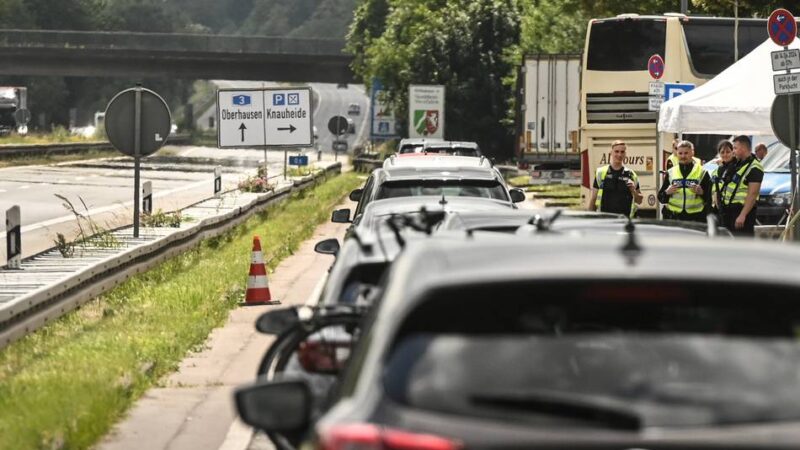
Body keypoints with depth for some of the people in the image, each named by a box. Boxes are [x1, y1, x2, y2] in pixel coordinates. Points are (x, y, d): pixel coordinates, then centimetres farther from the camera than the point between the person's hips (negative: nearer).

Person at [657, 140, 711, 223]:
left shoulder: (702, 172, 4)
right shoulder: (671, 172, 11)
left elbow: (709, 198, 3)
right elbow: (661, 198, 13)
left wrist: (701, 192, -17)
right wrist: (667, 192, -8)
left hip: (695, 218, -2)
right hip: (674, 217, 2)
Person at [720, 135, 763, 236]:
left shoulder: (754, 168, -15)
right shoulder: (738, 163, 14)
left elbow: (752, 194, -22)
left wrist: (743, 215, -27)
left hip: (742, 209, -10)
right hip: (729, 209, 10)